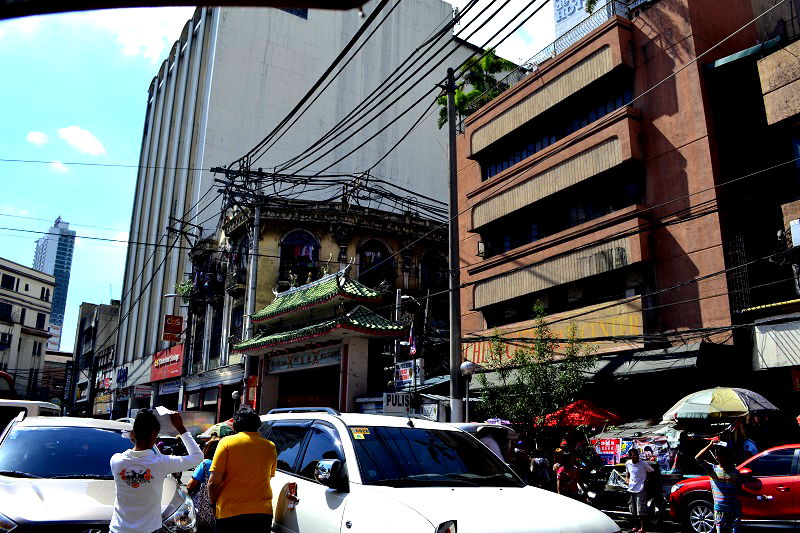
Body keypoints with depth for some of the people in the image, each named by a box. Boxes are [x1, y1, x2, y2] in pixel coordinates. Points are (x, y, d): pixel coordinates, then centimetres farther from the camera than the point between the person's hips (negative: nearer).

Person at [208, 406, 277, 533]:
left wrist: (213, 503, 9)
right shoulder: (270, 447, 6)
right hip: (263, 513, 3)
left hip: (230, 513, -3)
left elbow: (213, 482, -7)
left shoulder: (227, 442, -4)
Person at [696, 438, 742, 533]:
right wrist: (710, 445, -17)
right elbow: (698, 457, -16)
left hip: (735, 511, 1)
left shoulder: (735, 472, 4)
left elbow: (739, 491, 12)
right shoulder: (713, 469, -2)